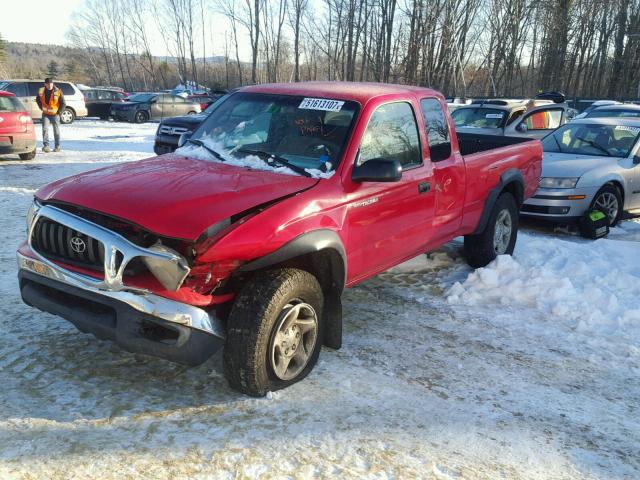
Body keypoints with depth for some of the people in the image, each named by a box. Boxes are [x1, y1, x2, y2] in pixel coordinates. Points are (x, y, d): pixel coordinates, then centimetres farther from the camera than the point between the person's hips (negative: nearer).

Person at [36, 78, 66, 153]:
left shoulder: (58, 92, -10)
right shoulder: (41, 91, -2)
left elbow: (63, 104, -3)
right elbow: (38, 100, 18)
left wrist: (59, 111, -6)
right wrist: (42, 108, 9)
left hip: (55, 114, -2)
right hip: (45, 114, 2)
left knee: (56, 131, 7)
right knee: (45, 129, -10)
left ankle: (57, 146, 18)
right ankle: (46, 145, -9)